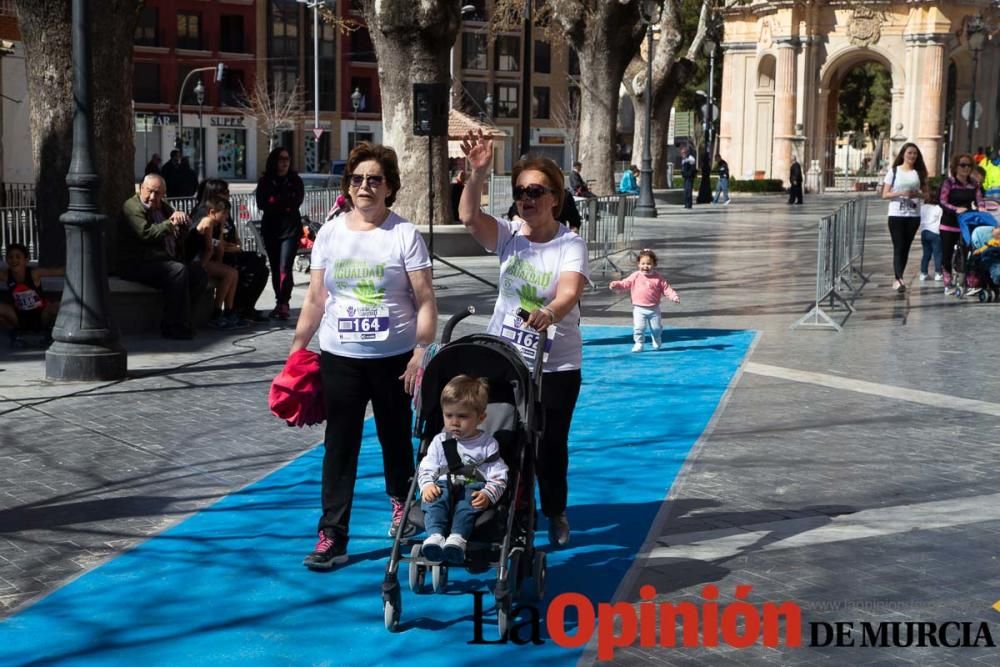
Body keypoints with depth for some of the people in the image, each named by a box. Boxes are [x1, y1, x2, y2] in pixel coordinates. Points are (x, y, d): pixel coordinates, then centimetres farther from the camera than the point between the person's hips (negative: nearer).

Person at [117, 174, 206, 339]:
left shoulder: (162, 207, 21)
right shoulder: (132, 207, -4)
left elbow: (183, 233, 17)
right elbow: (146, 233, -20)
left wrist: (182, 219, -6)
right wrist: (170, 224, -12)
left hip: (164, 262, 9)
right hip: (138, 265, -9)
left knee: (200, 274, -9)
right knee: (178, 270, -31)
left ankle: (171, 324, -8)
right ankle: (176, 327, -28)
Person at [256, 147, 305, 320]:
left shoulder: (295, 181, 5)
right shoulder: (265, 181, 6)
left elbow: (296, 202, -8)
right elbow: (262, 204, -5)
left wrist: (275, 202, -7)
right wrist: (285, 205, -10)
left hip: (291, 228, -2)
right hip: (270, 228, 2)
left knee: (285, 267, -13)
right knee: (275, 268, 7)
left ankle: (283, 303, -14)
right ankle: (281, 303, 17)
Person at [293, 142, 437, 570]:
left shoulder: (404, 234, -5)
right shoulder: (330, 233, 5)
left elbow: (425, 302, -6)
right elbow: (315, 299, 9)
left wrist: (421, 353, -15)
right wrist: (296, 351, 6)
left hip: (394, 358, -2)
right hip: (339, 358, 2)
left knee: (396, 438, 12)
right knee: (339, 445, 2)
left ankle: (401, 506, 36)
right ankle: (332, 537, 4)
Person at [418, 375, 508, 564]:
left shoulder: (488, 444, 8)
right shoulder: (440, 442, 15)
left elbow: (498, 478, 3)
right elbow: (426, 469, 11)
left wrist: (488, 494, -18)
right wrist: (427, 485, -12)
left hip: (474, 487, -2)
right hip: (444, 485, 2)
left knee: (469, 500, -37)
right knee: (436, 498, -33)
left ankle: (458, 537, -58)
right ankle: (435, 536, -56)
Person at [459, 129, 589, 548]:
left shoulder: (570, 244, -10)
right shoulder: (508, 235, -1)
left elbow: (569, 292, -29)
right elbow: (469, 217, -20)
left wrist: (549, 313, -51)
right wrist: (478, 173, -36)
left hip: (556, 364, -3)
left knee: (550, 443, 5)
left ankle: (555, 514, 27)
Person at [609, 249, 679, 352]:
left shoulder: (658, 278, -3)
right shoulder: (635, 276, -1)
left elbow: (666, 288, -3)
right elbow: (625, 283, 2)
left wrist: (674, 297, -18)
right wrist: (616, 284, -15)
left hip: (653, 309, 0)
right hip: (639, 308, 0)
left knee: (656, 328, 9)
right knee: (639, 327, -11)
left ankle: (656, 340, 39)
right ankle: (639, 343, 4)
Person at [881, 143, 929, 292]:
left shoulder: (919, 173, 10)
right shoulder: (894, 171, 2)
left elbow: (927, 195, 12)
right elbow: (885, 194, -1)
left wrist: (917, 194, -10)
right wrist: (901, 193, -17)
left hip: (913, 216, 3)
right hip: (896, 215, -3)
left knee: (906, 248, 6)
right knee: (898, 247, -12)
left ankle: (897, 279, 14)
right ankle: (899, 279, -22)